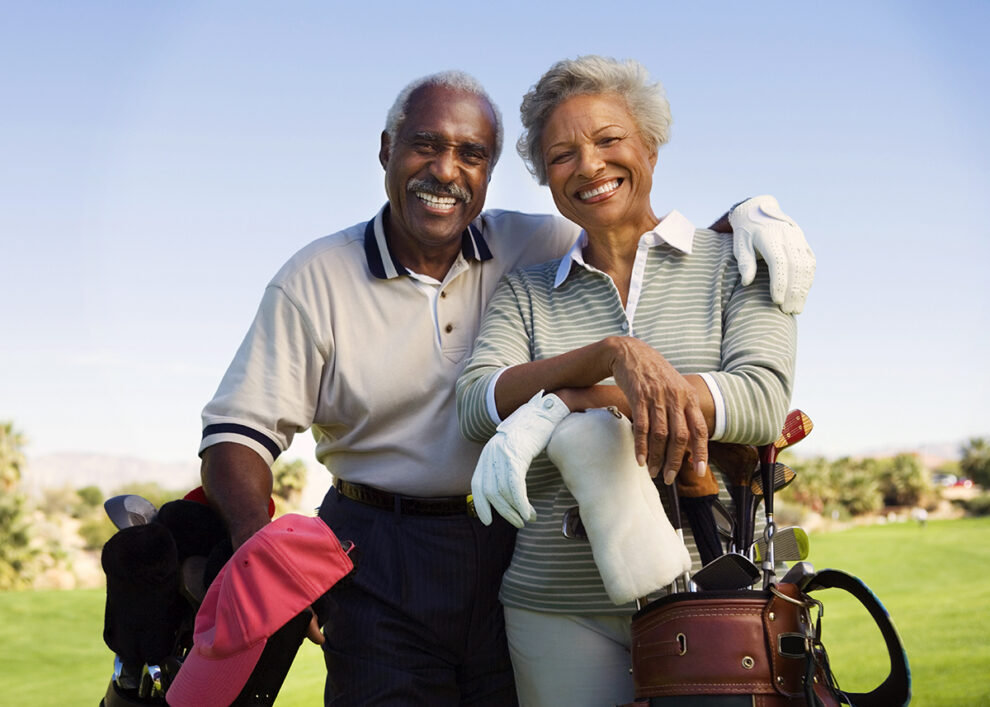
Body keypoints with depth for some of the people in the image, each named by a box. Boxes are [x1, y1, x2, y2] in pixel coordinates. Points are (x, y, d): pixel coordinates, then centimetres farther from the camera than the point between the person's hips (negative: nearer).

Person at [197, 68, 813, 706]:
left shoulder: (532, 249, 0)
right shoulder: (315, 279, -4)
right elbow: (240, 430, -5)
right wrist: (262, 550, -24)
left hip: (518, 553, 2)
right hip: (380, 566, -1)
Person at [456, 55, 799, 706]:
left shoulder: (733, 260, 5)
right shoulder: (526, 292, 11)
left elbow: (763, 400, -10)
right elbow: (477, 403, -5)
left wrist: (565, 406, -16)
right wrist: (613, 353, -22)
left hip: (712, 590, -1)